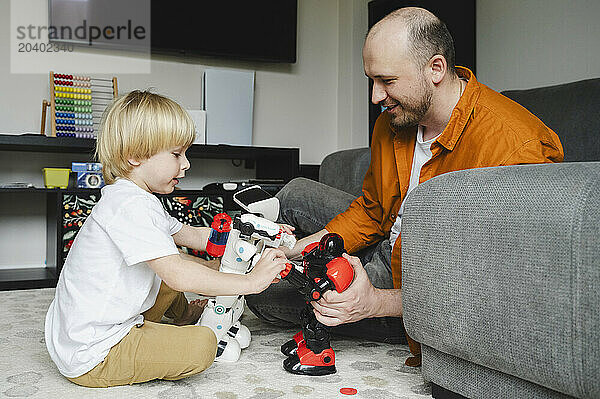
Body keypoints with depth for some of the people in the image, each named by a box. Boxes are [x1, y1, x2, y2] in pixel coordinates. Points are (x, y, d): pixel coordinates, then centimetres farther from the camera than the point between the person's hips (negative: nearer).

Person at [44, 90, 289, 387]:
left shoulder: (137, 200, 11)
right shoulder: (130, 205, -24)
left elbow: (192, 235, 18)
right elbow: (179, 276, -32)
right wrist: (250, 282, -23)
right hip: (90, 357, -10)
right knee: (202, 344, -23)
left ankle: (184, 316, 40)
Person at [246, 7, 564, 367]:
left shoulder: (517, 149, -31)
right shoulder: (394, 118, -6)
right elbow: (371, 210, 5)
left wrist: (377, 302, -37)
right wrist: (301, 247, -9)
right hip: (386, 244, 7)